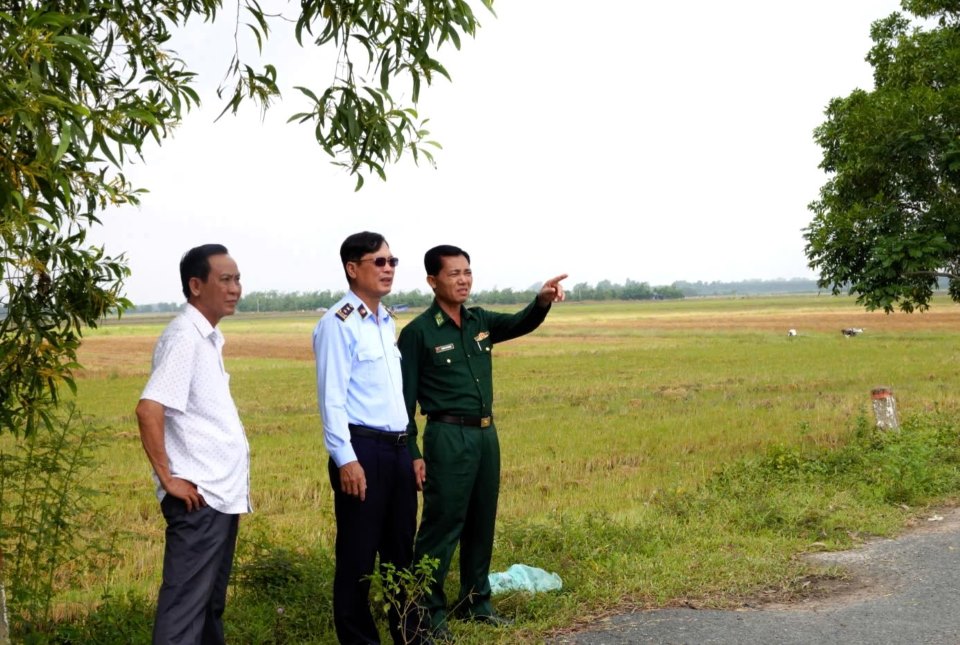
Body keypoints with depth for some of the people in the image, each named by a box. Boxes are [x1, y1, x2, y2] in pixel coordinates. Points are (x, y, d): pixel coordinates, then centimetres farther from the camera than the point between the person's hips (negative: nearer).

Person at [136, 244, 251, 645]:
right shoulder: (184, 338, -15)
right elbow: (149, 410, -25)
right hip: (198, 496, -9)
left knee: (210, 601, 17)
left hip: (222, 493, 9)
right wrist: (168, 479, -20)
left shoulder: (208, 338, 14)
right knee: (185, 605, -7)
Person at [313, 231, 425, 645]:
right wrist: (346, 459, -20)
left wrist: (409, 451, 18)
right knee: (358, 554, 1)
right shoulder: (338, 323, -11)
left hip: (397, 448, 8)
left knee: (402, 549, 16)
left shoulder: (387, 322, 15)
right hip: (362, 449, -8)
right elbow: (331, 397, -15)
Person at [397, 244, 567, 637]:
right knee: (442, 525, -2)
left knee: (482, 523, 14)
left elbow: (521, 324, -5)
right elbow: (404, 398, -9)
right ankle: (428, 610, 8)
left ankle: (476, 602, 27)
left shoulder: (480, 321, 9)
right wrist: (412, 453, -13)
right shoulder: (418, 333, -10)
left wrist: (542, 301, -27)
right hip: (448, 437, -6)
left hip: (486, 433, 7)